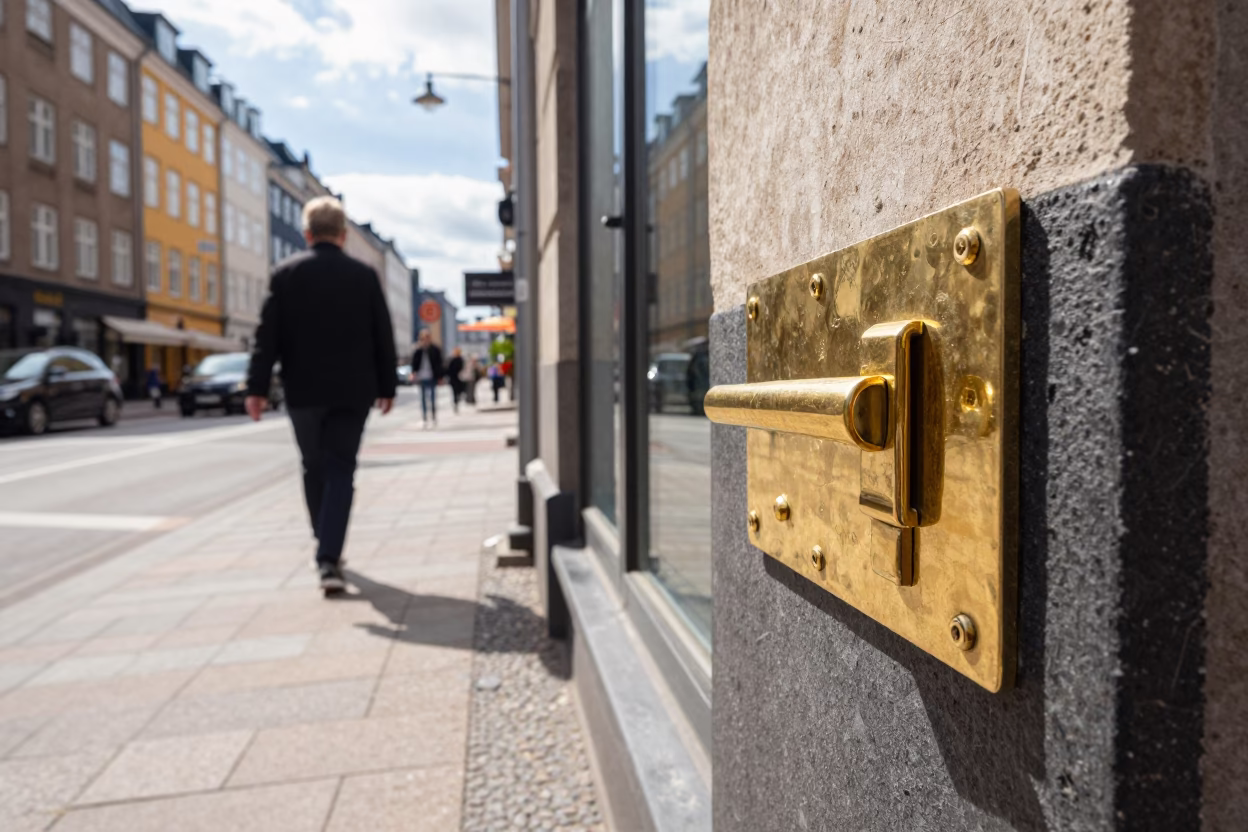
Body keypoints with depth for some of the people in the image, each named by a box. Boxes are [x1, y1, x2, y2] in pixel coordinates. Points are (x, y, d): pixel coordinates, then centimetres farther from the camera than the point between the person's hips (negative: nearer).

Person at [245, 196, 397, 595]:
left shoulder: (285, 273, 0)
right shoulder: (364, 275, 1)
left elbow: (267, 335, -4)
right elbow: (383, 336, 3)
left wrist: (257, 387, -3)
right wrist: (386, 386, 11)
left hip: (303, 390, 1)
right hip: (352, 391, -1)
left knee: (315, 468, 16)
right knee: (341, 471, 2)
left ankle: (327, 547, 29)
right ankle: (329, 559, -8)